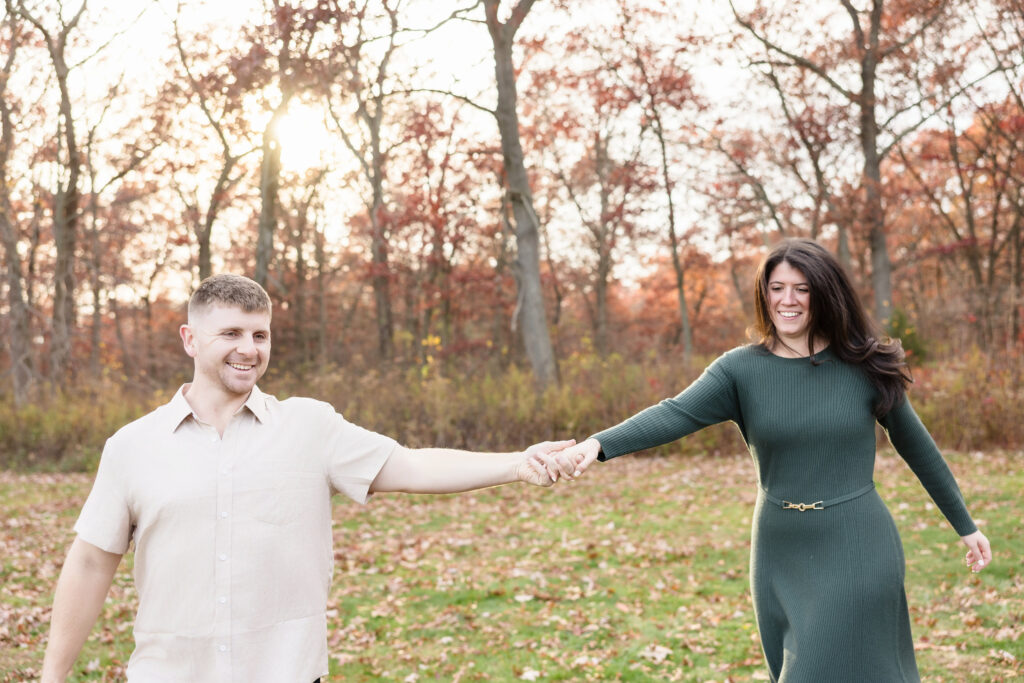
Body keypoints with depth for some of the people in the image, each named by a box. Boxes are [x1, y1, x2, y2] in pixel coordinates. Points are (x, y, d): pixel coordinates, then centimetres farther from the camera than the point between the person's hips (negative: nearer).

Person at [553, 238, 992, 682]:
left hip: (855, 552, -2)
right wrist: (598, 444, -37)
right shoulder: (740, 370, -4)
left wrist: (965, 526, 14)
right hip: (780, 558, 2)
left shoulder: (864, 366, -3)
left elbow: (915, 445, 7)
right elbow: (675, 415, -19)